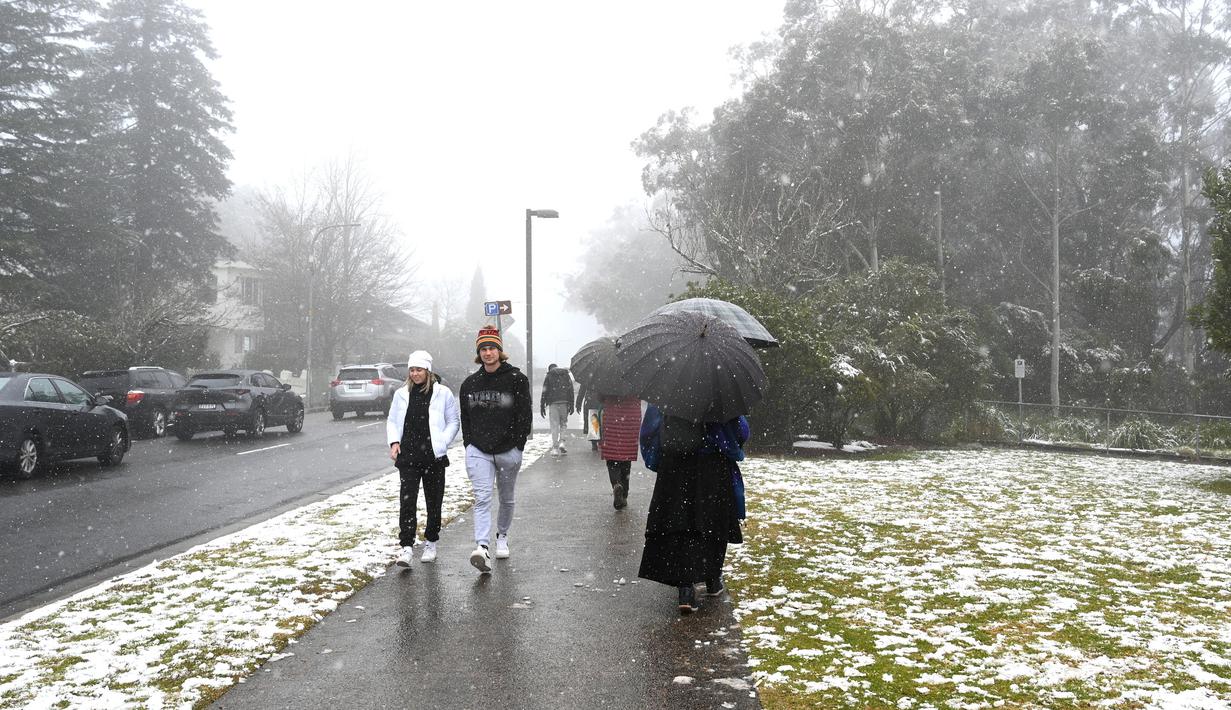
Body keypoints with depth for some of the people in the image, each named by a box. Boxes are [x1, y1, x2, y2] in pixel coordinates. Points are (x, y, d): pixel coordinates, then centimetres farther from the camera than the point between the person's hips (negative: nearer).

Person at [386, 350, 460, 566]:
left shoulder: (443, 393, -1)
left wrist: (442, 443, -8)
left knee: (433, 502, 9)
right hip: (408, 457, 1)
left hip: (434, 457, -1)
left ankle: (430, 543, 26)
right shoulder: (401, 394, 8)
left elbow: (454, 421, 5)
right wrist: (394, 442, 1)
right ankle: (407, 547, -8)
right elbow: (392, 421, 17)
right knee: (407, 501, -8)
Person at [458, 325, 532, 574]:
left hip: (508, 450, -1)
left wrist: (518, 446, -8)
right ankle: (482, 548, -23)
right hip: (478, 451, 1)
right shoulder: (470, 383, 8)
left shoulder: (516, 379, -4)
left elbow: (524, 415, -5)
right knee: (482, 498, -13)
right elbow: (465, 417, 15)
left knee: (506, 498, 15)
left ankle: (502, 536, 38)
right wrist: (469, 445, 8)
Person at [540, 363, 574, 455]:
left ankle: (555, 447, -1)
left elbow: (544, 391, 1)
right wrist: (571, 405, 6)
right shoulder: (566, 375, 14)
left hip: (553, 403, -2)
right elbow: (571, 390, 6)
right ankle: (561, 442, -3)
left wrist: (542, 406, 3)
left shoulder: (548, 376, 7)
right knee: (563, 423, 14)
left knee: (554, 425, 1)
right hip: (564, 403, 2)